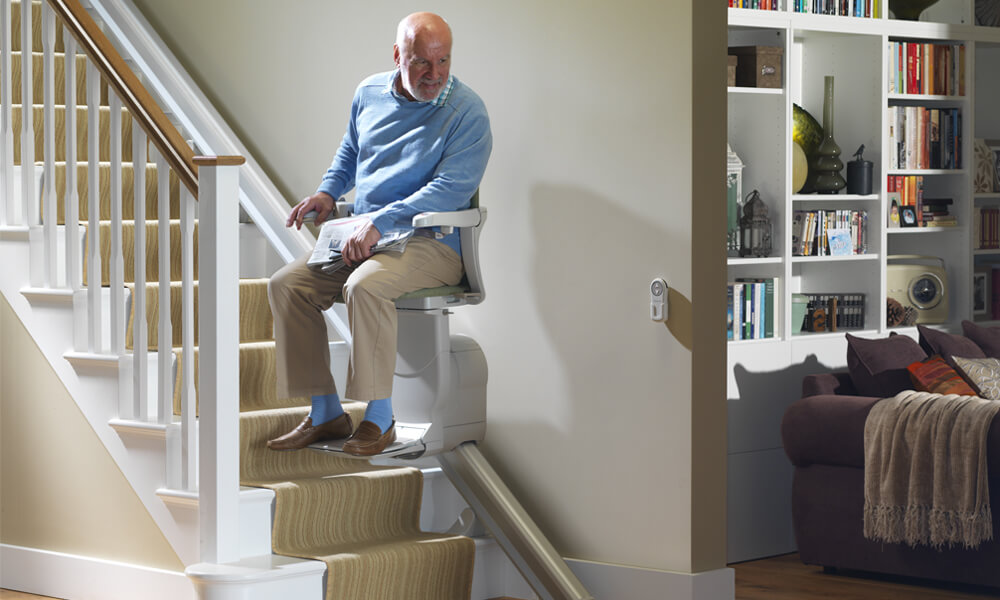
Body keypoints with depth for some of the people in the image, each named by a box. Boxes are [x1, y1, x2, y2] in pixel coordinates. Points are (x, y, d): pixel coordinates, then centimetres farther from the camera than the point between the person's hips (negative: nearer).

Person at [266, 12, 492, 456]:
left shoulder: (467, 111, -11)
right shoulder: (370, 93, 10)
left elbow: (451, 188, -20)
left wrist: (380, 223, -26)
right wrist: (328, 191, 10)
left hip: (432, 243, -7)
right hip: (364, 234, 7)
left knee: (365, 286, -35)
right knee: (287, 284, -12)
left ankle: (380, 418, -23)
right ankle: (325, 412, -6)